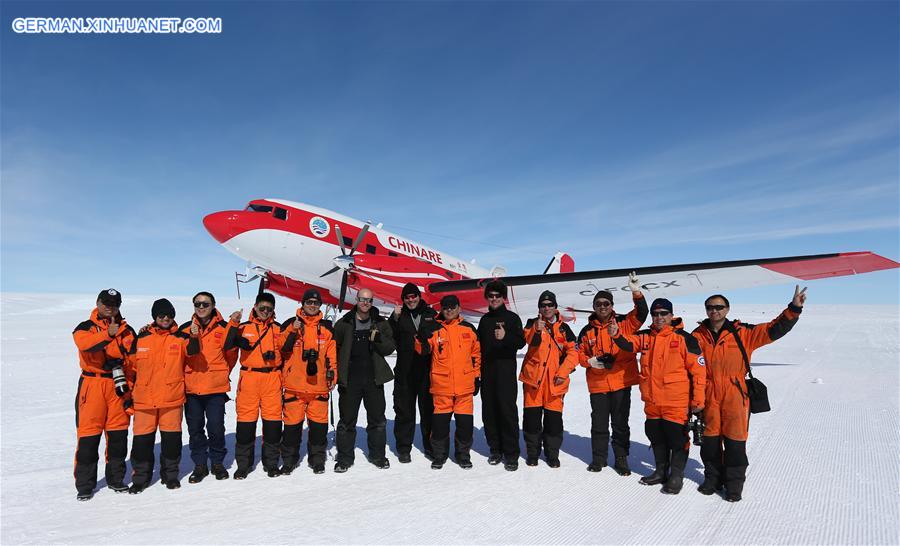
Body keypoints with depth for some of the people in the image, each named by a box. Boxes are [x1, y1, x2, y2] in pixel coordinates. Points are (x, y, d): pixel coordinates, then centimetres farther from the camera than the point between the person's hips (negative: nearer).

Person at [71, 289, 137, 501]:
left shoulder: (127, 330, 11)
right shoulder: (85, 327, 2)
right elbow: (83, 343, -22)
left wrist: (129, 386, 1)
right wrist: (107, 334, -39)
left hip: (119, 386, 3)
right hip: (92, 385, -3)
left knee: (118, 434, 8)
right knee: (88, 435, -1)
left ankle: (116, 478, 22)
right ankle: (84, 485, 12)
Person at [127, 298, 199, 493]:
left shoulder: (180, 337, 1)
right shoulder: (142, 338, 6)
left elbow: (192, 350, -20)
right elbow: (132, 366, 14)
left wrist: (194, 337, -40)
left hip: (172, 398, -1)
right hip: (144, 398, 1)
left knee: (171, 437, 7)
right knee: (142, 438, 7)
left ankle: (170, 474, 22)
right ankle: (140, 476, 23)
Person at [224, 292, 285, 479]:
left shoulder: (278, 328, 10)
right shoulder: (244, 328, 7)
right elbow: (227, 345, -9)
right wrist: (233, 324, -17)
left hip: (272, 379, 1)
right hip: (249, 378, 0)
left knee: (273, 421, 3)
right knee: (245, 421, 3)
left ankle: (271, 463, 18)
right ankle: (243, 464, 18)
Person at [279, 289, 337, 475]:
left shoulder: (327, 327, 10)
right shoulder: (290, 324, 5)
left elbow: (332, 355, 11)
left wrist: (333, 375, 4)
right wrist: (292, 330, -14)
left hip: (319, 384, 1)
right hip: (294, 384, -1)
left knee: (319, 423, 6)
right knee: (292, 423, 5)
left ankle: (317, 459, 22)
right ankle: (289, 459, 22)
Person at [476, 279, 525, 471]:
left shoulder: (512, 318, 1)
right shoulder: (484, 319, 16)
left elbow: (521, 342, -10)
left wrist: (506, 337, -30)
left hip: (506, 370, -5)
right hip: (487, 371, 5)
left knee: (507, 410, -8)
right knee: (489, 411, 7)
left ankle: (511, 454, 1)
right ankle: (496, 449, 20)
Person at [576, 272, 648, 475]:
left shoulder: (623, 323, 1)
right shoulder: (587, 331, 5)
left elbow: (641, 314, -14)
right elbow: (580, 353, 12)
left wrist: (637, 293, -27)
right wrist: (589, 361, -8)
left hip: (621, 383, -1)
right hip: (597, 384, 2)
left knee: (620, 424, 9)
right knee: (599, 424, 11)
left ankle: (621, 459, 23)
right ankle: (598, 458, 25)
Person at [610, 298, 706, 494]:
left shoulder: (684, 338, -8)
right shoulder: (645, 336, 6)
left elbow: (698, 370, -8)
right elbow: (628, 343, -7)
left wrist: (698, 400, -9)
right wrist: (616, 334, -30)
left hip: (677, 403, -5)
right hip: (652, 402, 5)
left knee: (677, 439, 6)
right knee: (656, 438, 18)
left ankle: (676, 476, 26)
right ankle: (661, 471, 36)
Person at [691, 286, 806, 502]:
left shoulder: (742, 333, 1)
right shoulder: (698, 336, 4)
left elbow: (772, 330, -3)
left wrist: (794, 309, -13)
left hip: (735, 395, -2)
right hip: (708, 395, 2)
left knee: (735, 439, 3)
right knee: (710, 439, 11)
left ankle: (734, 482, 19)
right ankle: (713, 477, 27)